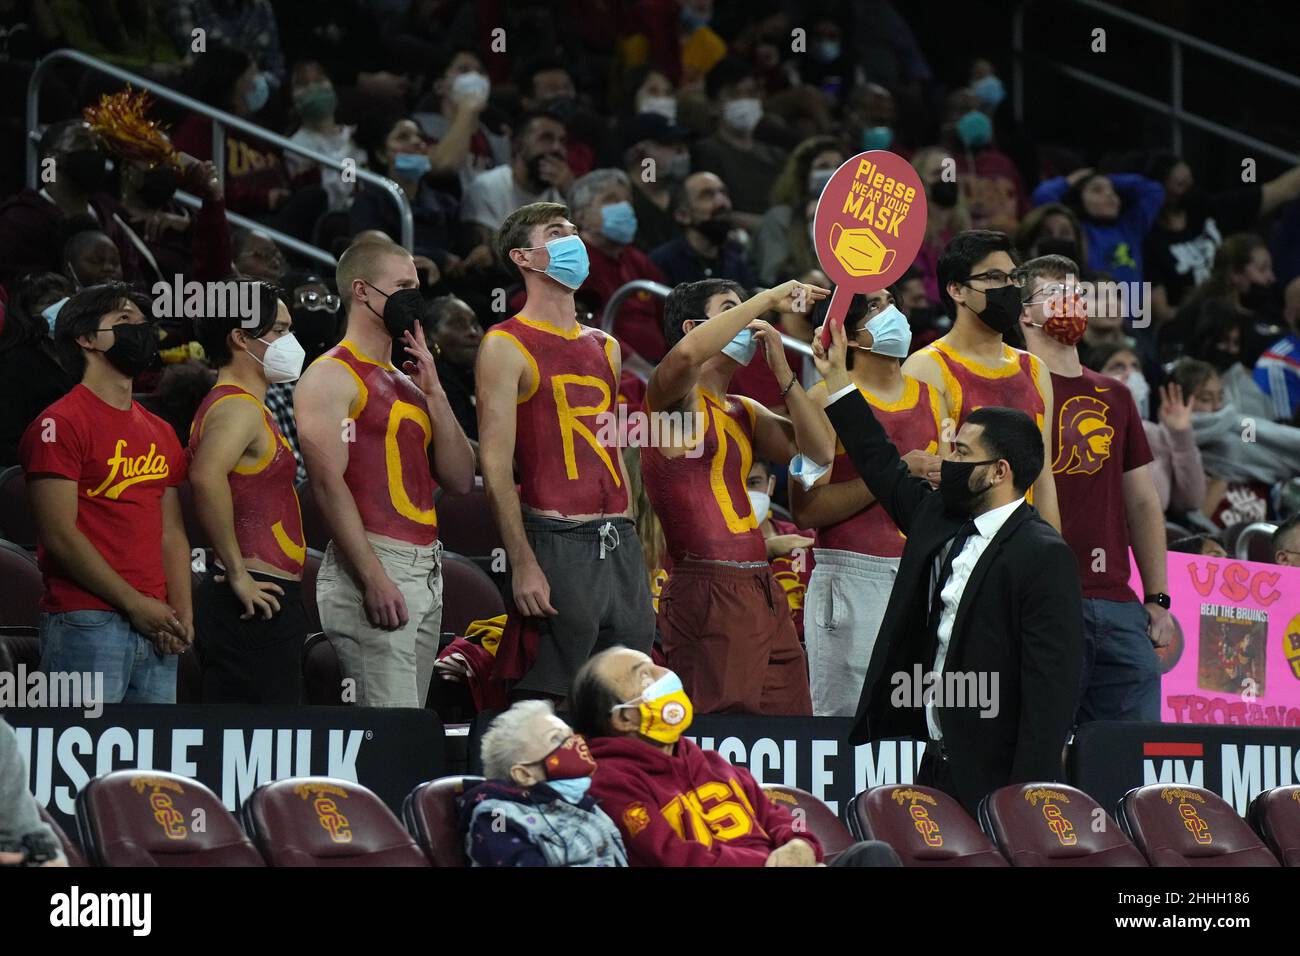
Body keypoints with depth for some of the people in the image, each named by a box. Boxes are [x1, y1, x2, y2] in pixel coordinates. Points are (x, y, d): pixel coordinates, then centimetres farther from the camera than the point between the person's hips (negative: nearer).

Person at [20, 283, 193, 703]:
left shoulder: (160, 433, 20)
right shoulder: (60, 424, -5)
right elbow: (60, 535, -11)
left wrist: (182, 613, 2)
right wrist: (135, 604, -11)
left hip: (155, 628, 7)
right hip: (86, 623, -7)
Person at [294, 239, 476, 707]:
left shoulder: (405, 384, 22)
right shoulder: (332, 377, -4)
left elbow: (460, 480, 18)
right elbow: (329, 481, -15)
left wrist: (434, 393, 8)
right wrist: (373, 578, -22)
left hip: (426, 574, 9)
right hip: (374, 565, -9)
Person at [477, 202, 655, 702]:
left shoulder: (604, 348, 19)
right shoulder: (507, 346, -3)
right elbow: (495, 465, -9)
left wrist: (633, 547, 16)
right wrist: (523, 564, -17)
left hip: (619, 544, 7)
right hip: (556, 544, -7)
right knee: (545, 706, -8)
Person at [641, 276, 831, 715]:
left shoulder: (744, 412, 22)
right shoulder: (675, 396, -3)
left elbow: (817, 452, 11)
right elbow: (688, 353, -26)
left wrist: (782, 369, 5)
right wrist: (768, 298, -17)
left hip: (761, 590, 8)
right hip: (707, 592, -8)